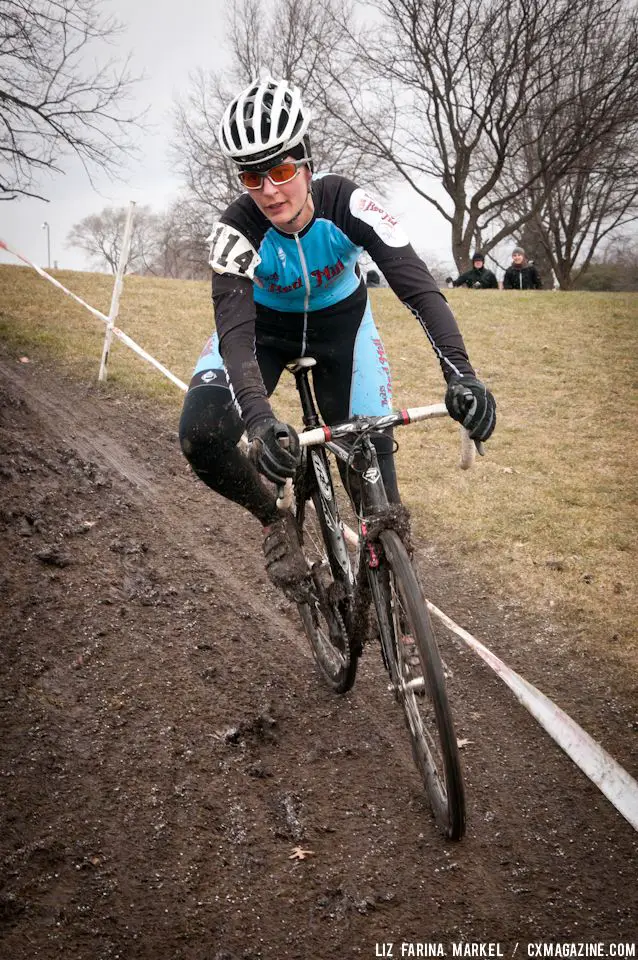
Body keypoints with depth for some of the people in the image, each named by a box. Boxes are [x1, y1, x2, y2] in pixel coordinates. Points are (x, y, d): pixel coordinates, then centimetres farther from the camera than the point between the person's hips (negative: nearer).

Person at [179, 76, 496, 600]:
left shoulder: (349, 203, -30)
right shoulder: (237, 230, -31)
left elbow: (418, 285, -38)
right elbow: (235, 333, -41)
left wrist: (461, 375, -53)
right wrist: (260, 420, -59)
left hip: (341, 322, 1)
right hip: (264, 325, -1)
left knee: (373, 449, -10)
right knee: (201, 433, -27)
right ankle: (275, 518, 0)